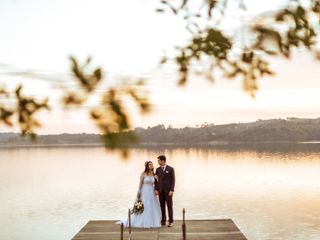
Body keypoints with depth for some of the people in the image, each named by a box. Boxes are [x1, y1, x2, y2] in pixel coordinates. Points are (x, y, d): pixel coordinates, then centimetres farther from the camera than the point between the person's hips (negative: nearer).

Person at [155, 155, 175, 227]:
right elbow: (156, 180, 8)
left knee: (169, 206, -1)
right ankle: (163, 221, 9)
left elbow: (173, 180, -5)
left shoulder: (171, 169, -3)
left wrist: (172, 190, -13)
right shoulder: (157, 169, 7)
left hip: (168, 191, -3)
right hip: (160, 191, 3)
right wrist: (156, 189, -3)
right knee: (162, 206, 3)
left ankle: (171, 221, 3)